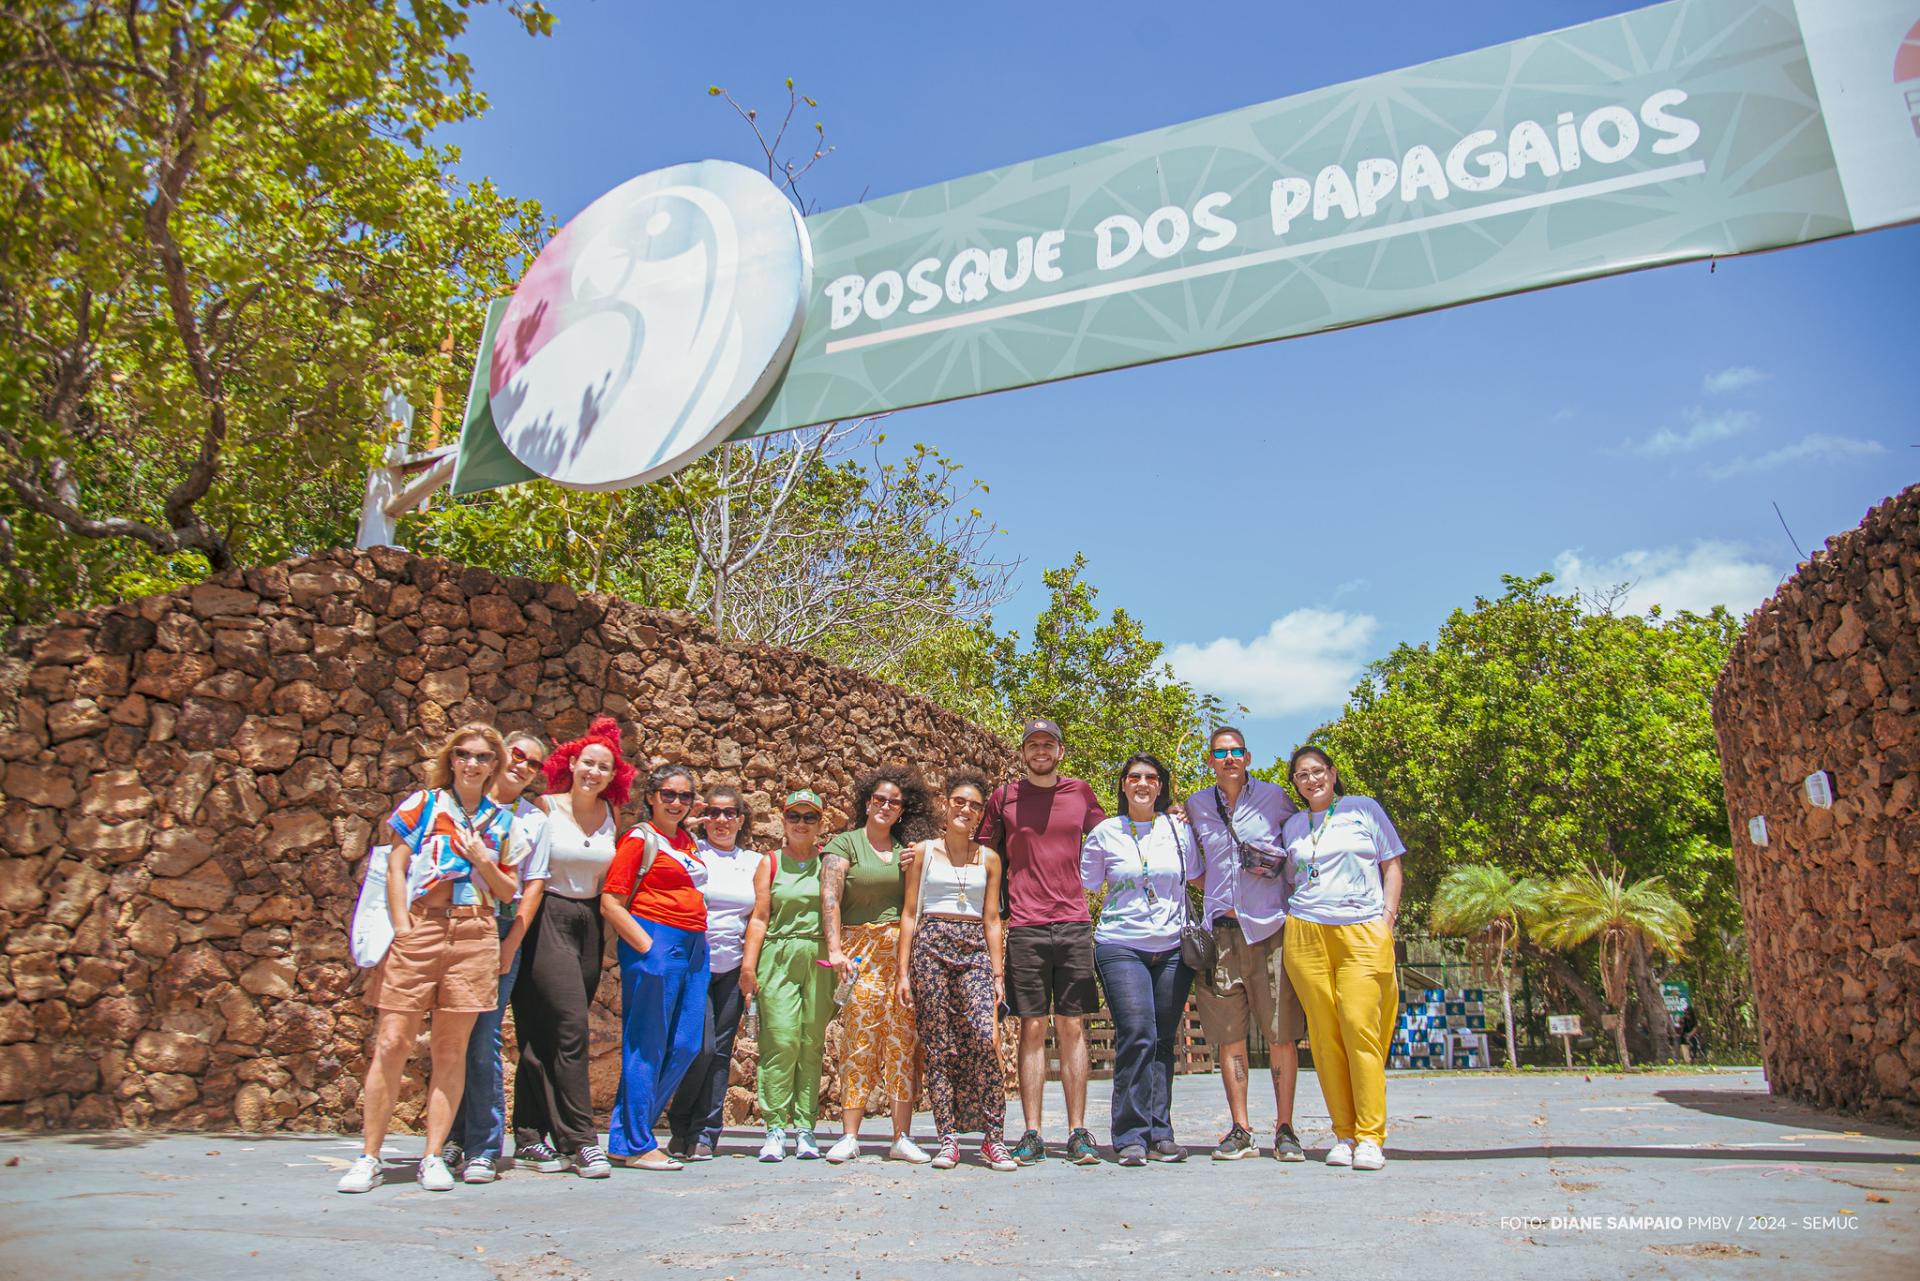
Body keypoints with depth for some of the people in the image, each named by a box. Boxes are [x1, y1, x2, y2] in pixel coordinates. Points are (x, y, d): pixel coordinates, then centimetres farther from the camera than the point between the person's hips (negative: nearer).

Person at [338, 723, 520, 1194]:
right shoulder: (424, 803, 9)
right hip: (419, 928, -2)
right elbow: (396, 866, 4)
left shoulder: (501, 820, 14)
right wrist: (402, 929, -5)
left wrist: (483, 860, -4)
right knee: (392, 1042, -4)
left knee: (452, 1049, 3)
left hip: (475, 934, 2)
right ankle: (369, 1158, 7)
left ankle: (433, 1158, 11)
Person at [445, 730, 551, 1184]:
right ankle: (452, 1137, 16)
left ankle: (483, 1149, 4)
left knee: (483, 1039, -3)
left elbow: (534, 886, 8)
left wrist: (510, 945, -2)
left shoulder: (534, 817, 11)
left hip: (503, 929, 0)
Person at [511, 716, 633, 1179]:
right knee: (570, 1027, -11)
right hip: (547, 921, -5)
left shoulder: (609, 813, 9)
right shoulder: (545, 809, -5)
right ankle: (581, 1140, -6)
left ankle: (530, 1139, 16)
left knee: (546, 1036, 9)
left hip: (588, 925, 5)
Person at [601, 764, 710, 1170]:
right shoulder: (640, 839, -4)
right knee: (648, 1046, -1)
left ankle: (634, 1127, 21)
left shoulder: (688, 840, 17)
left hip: (694, 947, 8)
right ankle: (633, 1144, 9)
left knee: (686, 1046, 8)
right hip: (656, 942, -8)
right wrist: (647, 946, -16)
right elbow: (610, 903, -9)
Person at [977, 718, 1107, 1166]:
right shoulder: (1003, 798, 8)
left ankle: (1078, 1133, 7)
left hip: (1074, 924, 1)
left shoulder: (1081, 793, 12)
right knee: (1032, 1028, 1)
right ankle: (1032, 1134, 6)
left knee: (1073, 1027, 2)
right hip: (1024, 927, -1)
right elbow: (983, 855, 16)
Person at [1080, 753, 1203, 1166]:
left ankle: (1158, 1132, 12)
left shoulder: (1179, 829, 8)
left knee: (1163, 1041, 3)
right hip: (1121, 947, -2)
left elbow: (1200, 876, 20)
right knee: (1136, 1035, -13)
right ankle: (1131, 1135, -4)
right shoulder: (1105, 833, 4)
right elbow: (1083, 885, 10)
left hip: (1173, 947, 2)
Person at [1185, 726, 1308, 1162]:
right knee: (1228, 1035, 2)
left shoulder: (1274, 797, 4)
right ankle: (1240, 1130, 10)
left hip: (1270, 927, -2)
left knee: (1282, 1034, -1)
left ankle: (1285, 1130, 9)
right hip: (1220, 929, 2)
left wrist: (1278, 862, 2)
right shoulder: (1196, 805, 11)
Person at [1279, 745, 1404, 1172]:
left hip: (1363, 931, -2)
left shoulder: (1364, 809, 10)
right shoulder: (1292, 826, 18)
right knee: (1325, 1034, -2)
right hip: (1306, 933, 3)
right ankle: (1344, 1135, 5)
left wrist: (1387, 919, 0)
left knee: (1360, 1028, -12)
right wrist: (1295, 922, 7)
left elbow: (1392, 865, 10)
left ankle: (1370, 1137, -5)